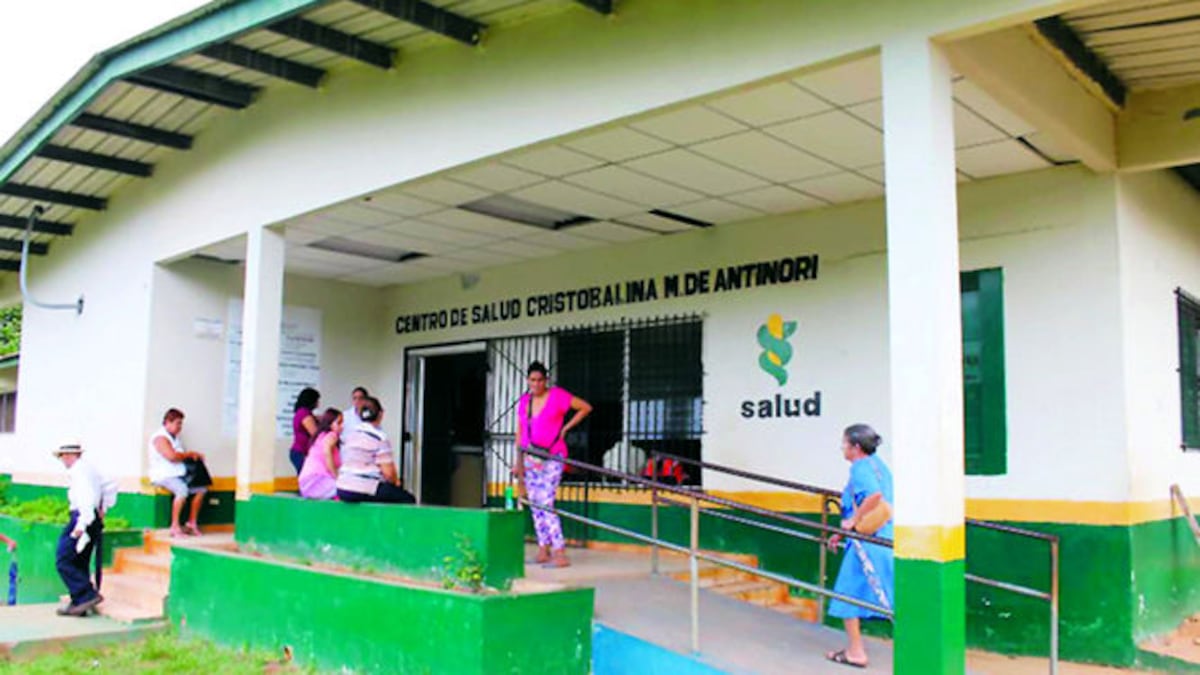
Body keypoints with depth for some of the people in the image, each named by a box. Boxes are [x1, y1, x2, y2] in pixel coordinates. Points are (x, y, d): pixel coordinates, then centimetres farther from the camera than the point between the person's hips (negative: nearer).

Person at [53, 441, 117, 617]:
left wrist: (82, 524, -27)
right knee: (79, 564, 14)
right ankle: (78, 603, 16)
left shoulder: (78, 471, -12)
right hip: (94, 519, 10)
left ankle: (88, 595, -13)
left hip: (83, 518, -10)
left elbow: (87, 497, -24)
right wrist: (104, 507, 22)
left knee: (63, 561, -8)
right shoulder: (89, 468, 18)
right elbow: (111, 486, 25)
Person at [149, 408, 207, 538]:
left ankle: (192, 523, -1)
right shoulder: (160, 437, -9)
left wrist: (195, 455, 2)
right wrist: (190, 454, -9)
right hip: (163, 475, -9)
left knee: (201, 489, -8)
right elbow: (172, 456, -23)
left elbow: (182, 456, 21)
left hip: (178, 474, 9)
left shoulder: (174, 437, 21)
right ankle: (175, 527, -28)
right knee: (182, 490, -34)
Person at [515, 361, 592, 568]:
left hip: (551, 458, -6)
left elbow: (586, 407, -1)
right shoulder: (525, 400, 10)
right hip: (530, 458, 6)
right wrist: (518, 461, 10)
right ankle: (543, 551, 15)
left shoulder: (557, 395, -6)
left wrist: (566, 428, -5)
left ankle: (560, 555, -13)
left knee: (545, 504, -15)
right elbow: (520, 431, 14)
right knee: (535, 505, 7)